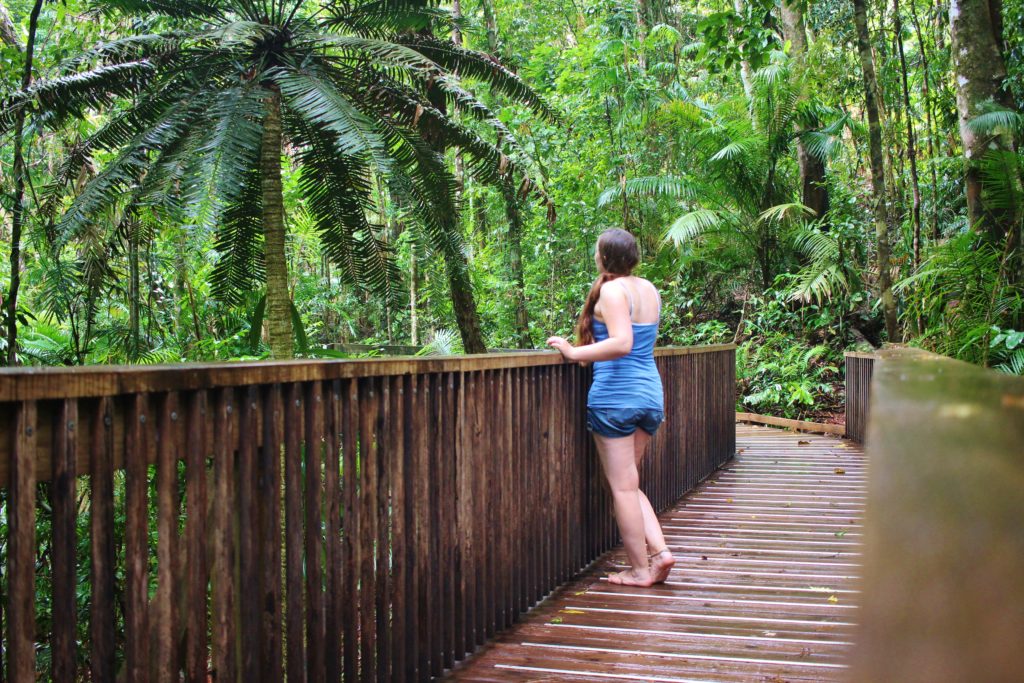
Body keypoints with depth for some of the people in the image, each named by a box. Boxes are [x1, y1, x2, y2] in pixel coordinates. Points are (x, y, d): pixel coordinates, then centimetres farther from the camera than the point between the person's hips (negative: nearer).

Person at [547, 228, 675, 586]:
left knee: (623, 487, 2)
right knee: (629, 484, 19)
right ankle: (659, 550, 9)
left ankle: (640, 569, 8)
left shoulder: (612, 290, -11)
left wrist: (573, 352, -19)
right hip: (651, 392, 8)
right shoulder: (650, 290, 12)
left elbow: (621, 343, -25)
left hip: (616, 393, -8)